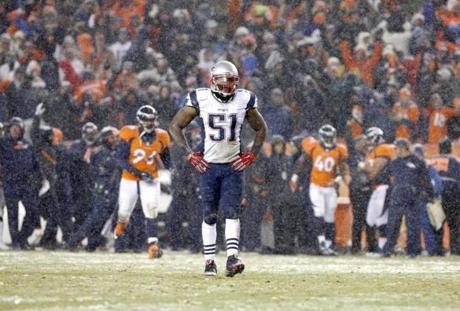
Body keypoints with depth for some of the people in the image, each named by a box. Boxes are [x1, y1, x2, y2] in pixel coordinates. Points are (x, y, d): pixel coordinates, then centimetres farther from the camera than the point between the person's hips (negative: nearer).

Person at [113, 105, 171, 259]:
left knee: (151, 212, -16)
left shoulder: (160, 138, -3)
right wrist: (139, 173, -23)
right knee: (124, 211, 12)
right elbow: (121, 159, -15)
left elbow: (166, 159, 13)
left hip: (150, 181, 1)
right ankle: (122, 223, 50)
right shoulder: (129, 135, -14)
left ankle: (153, 245, -16)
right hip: (130, 180, -1)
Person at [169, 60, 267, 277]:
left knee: (232, 212, -9)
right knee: (209, 215, 3)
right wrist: (189, 154, -3)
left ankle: (232, 259, -16)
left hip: (233, 166, 1)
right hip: (208, 166, -1)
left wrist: (252, 155, 4)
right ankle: (209, 261, 9)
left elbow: (261, 129, 15)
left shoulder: (244, 101, 0)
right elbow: (175, 125, 3)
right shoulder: (201, 100, -5)